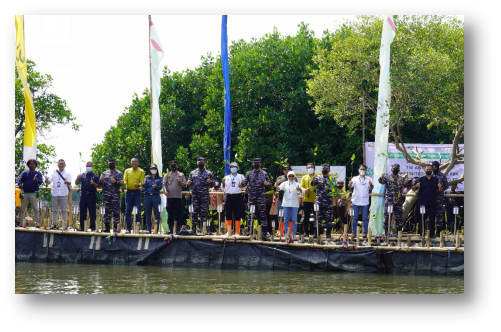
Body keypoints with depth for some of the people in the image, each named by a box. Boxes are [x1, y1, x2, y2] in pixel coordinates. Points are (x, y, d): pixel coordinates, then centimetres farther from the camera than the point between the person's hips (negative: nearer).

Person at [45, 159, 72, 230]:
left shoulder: (67, 174, 4)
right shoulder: (54, 174, 11)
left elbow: (69, 183, -9)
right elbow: (49, 181, 1)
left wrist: (67, 182, -33)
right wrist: (47, 181, -23)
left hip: (63, 194, -2)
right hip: (55, 194, 3)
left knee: (64, 210, -1)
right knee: (55, 210, 8)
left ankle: (65, 225, 3)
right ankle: (54, 224, 15)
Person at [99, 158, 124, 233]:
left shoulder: (119, 173, 7)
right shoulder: (104, 173, 16)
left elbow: (120, 184, -3)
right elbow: (100, 184, 12)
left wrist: (115, 182, -23)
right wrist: (101, 181, -10)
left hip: (115, 196, -3)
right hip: (106, 195, 3)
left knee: (116, 212, -5)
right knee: (107, 211, 4)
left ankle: (116, 227, -2)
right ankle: (106, 227, 7)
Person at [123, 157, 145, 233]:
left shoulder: (141, 172, 5)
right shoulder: (127, 171, 12)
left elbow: (142, 182, -2)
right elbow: (124, 181, 4)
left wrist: (138, 185, -24)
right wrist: (124, 183, -20)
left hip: (137, 192, -2)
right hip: (129, 192, 2)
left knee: (138, 211, -3)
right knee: (128, 211, 3)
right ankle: (128, 228, 8)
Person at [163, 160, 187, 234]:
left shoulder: (181, 175, 12)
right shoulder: (167, 175, 12)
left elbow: (184, 185, 7)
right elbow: (164, 184, 5)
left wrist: (180, 182, -13)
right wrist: (165, 191, -13)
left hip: (178, 197, 0)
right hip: (170, 197, 0)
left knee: (179, 213, -2)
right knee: (170, 213, 2)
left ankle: (178, 228, 0)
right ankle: (170, 229, 5)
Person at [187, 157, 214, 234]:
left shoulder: (209, 173, 9)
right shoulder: (193, 173, 15)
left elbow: (213, 183, 8)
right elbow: (189, 183, 19)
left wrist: (210, 181, -15)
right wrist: (188, 183, -5)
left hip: (204, 196, -2)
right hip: (195, 195, 2)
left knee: (204, 212, -3)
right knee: (195, 211, 1)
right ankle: (194, 227, 4)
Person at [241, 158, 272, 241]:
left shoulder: (264, 174, 6)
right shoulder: (249, 174, 12)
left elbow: (270, 184, 6)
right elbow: (244, 182, 10)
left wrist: (267, 184, -18)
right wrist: (243, 183, -14)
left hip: (261, 197, -3)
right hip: (251, 197, 3)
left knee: (262, 215, -6)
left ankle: (264, 233, -7)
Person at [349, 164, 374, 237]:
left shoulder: (368, 179, 5)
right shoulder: (355, 179, 7)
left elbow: (371, 188, -9)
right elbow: (350, 186, -8)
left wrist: (371, 184, -33)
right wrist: (350, 184, -32)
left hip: (365, 202, 0)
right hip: (356, 201, 0)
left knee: (365, 218, 1)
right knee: (355, 218, 3)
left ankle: (365, 233, 7)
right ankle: (354, 233, 10)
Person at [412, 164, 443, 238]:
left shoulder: (435, 179, 10)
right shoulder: (421, 179, 6)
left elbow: (438, 191, 13)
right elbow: (413, 189, 4)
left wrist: (440, 187, -9)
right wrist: (416, 186, -18)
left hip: (432, 202, 1)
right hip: (422, 202, -1)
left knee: (432, 218, 2)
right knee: (422, 218, 0)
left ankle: (432, 234, 7)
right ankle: (421, 234, 5)